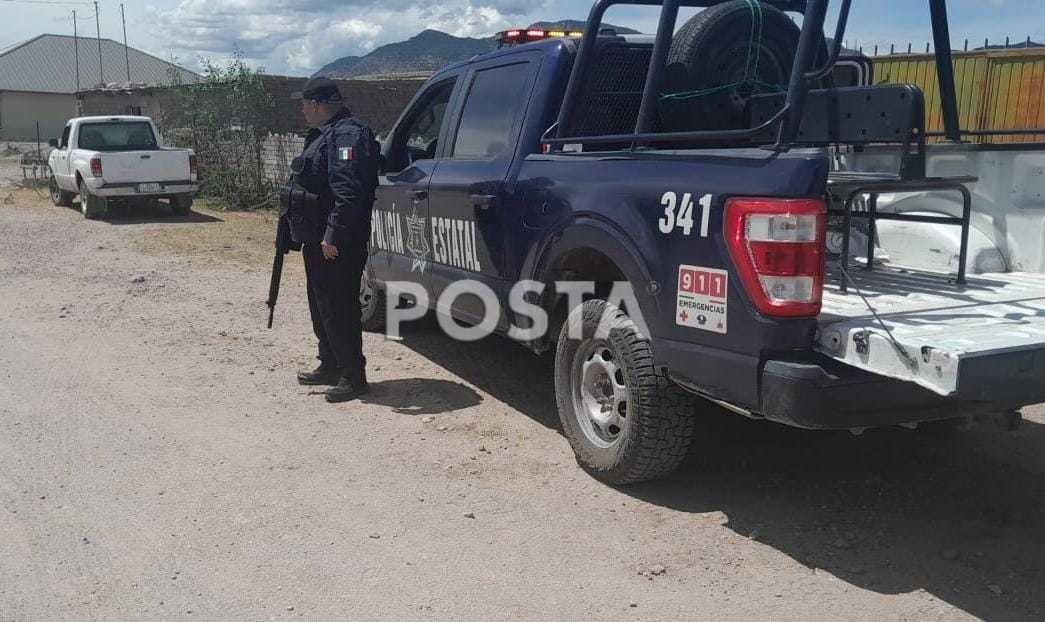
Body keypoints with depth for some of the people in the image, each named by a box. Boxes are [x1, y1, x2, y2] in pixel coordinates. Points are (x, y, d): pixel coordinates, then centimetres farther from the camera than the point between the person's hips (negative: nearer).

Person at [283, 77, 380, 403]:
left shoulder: (346, 135, -17)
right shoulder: (324, 134, 18)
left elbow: (348, 193, -27)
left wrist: (333, 236, -30)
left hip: (336, 244, -11)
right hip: (319, 240, 11)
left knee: (338, 308, -6)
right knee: (321, 305, 19)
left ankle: (353, 376, 2)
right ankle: (330, 366, 31)